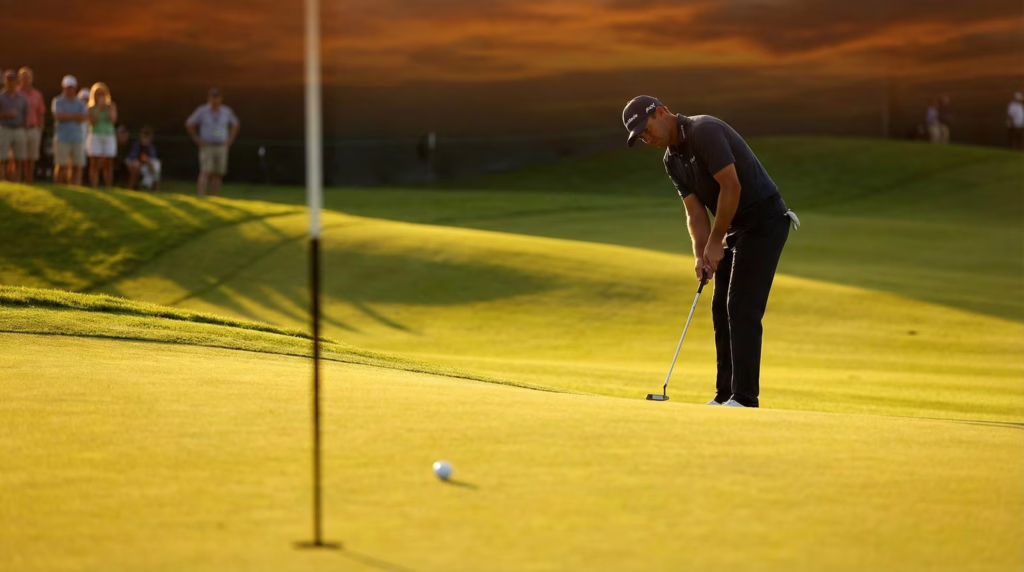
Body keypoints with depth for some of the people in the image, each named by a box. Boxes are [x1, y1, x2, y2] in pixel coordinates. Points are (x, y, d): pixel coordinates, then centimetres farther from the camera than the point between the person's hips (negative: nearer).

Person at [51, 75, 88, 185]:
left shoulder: (80, 103, 15)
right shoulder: (58, 101, 3)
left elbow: (85, 118, -1)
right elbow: (59, 116, -13)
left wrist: (67, 116, -10)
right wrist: (76, 116, -6)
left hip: (77, 138, 4)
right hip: (62, 138, -4)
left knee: (77, 166, 1)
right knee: (61, 166, -6)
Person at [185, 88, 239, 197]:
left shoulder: (227, 111, 1)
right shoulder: (202, 111, -8)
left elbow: (236, 125, 19)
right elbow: (189, 125, 2)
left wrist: (229, 140, 8)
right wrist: (198, 140, -3)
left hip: (221, 147, 3)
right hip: (207, 147, -3)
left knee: (217, 175, 4)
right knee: (206, 173, -16)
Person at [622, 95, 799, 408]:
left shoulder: (705, 131, -19)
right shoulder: (672, 160, 10)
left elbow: (731, 187, -23)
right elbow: (695, 211, 7)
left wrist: (716, 242, -15)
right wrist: (701, 255, -9)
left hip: (764, 221, -10)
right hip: (737, 227, 10)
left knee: (742, 309, -13)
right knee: (722, 309, 8)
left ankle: (746, 398, -13)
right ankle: (726, 396, 12)